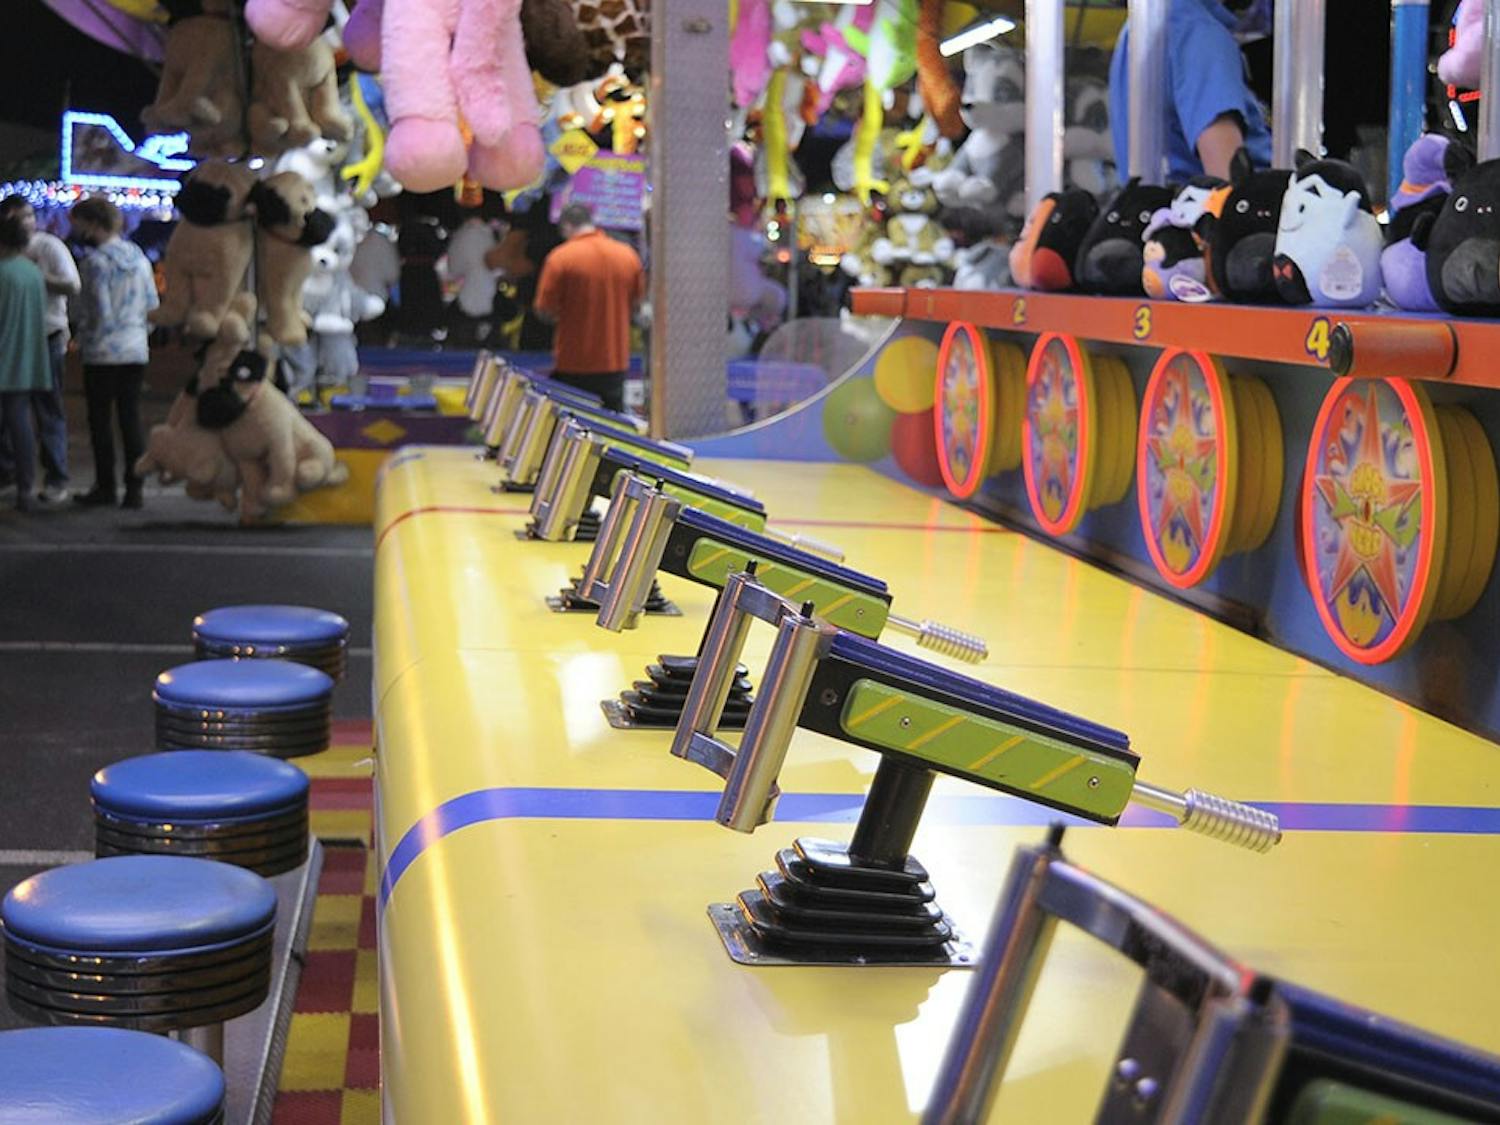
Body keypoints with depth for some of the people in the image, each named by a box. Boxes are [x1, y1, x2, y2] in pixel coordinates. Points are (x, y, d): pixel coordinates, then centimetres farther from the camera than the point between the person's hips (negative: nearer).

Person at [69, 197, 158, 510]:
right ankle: (133, 489, 5)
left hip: (103, 354, -6)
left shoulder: (97, 261, -12)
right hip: (136, 351, 6)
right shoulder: (139, 257, 9)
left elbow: (100, 311, -15)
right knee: (131, 419, 6)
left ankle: (105, 486, 8)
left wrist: (85, 338, 0)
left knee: (100, 420, 4)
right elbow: (153, 305, 11)